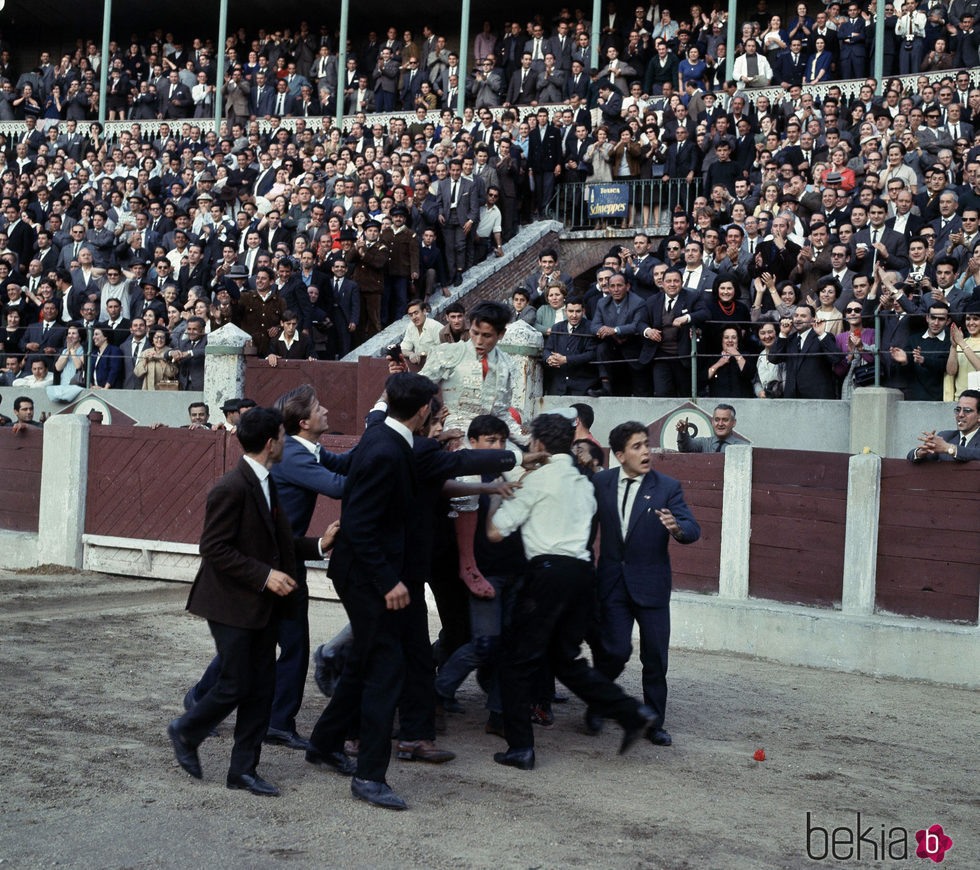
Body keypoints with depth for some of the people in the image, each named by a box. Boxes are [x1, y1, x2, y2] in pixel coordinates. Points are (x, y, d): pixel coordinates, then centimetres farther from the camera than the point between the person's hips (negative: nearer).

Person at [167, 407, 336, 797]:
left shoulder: (264, 484, 12)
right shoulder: (232, 488, -18)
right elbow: (215, 549, -20)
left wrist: (319, 544, 4)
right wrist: (264, 575, -23)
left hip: (262, 605, 9)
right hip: (233, 604, -9)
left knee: (262, 689, 8)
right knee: (235, 687, -2)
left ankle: (243, 769, 16)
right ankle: (185, 732, 24)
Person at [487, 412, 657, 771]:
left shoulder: (538, 479, -3)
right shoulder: (584, 483, 19)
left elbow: (495, 532, -4)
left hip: (548, 571, -7)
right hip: (582, 572, 7)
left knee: (519, 660, 2)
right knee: (566, 660, 17)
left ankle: (520, 747, 2)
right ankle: (632, 713, 6)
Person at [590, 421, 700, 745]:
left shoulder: (667, 487, -3)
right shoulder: (600, 483, 3)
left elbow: (693, 529, -11)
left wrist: (677, 528, -32)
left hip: (651, 583, 0)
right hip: (612, 582, 0)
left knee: (655, 657, 3)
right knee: (616, 650, -7)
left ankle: (654, 723, 19)